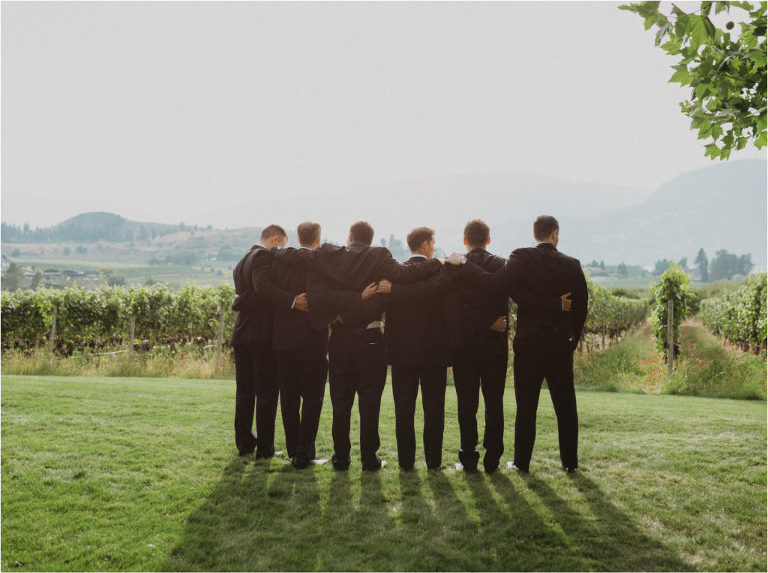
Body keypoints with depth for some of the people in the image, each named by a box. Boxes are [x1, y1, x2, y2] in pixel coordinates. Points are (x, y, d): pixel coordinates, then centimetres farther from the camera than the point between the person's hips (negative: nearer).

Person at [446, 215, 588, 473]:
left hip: (529, 344, -3)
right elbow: (581, 307, 7)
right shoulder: (572, 265, 3)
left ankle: (522, 462, 10)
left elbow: (497, 282, -23)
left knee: (526, 406, 4)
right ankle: (570, 461, 19)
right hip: (562, 345, 3)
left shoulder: (522, 258, -10)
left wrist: (463, 263, -15)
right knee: (565, 406, 11)